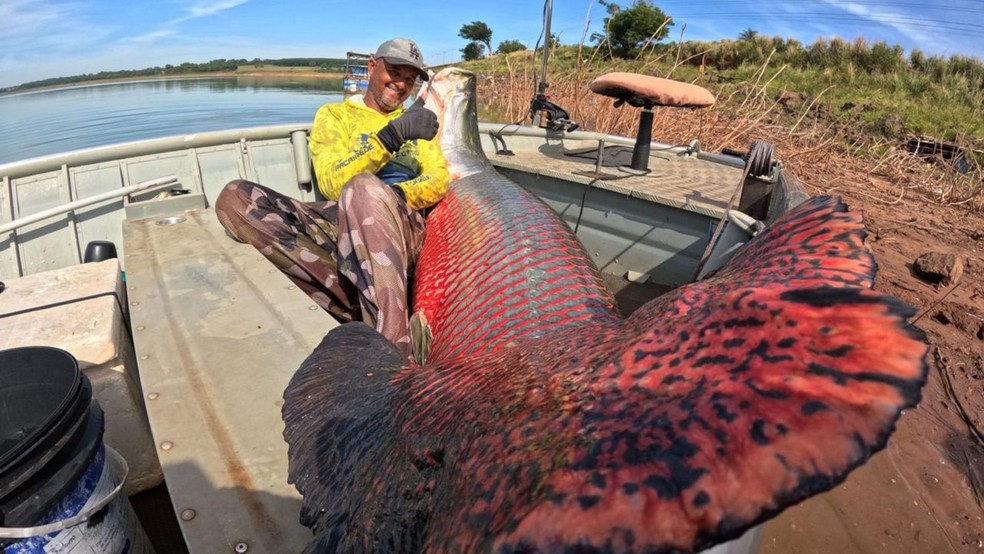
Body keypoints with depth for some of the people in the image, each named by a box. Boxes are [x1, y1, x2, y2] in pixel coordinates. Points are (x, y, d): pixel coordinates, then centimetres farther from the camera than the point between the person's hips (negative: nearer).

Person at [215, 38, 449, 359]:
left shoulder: (417, 122, 25)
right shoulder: (334, 114, 18)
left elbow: (440, 181, 7)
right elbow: (332, 184, -2)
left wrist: (393, 196, -14)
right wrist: (392, 135, -14)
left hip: (405, 229, -1)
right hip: (343, 224, 1)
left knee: (364, 188, -36)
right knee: (234, 199, -21)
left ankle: (393, 343, -41)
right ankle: (364, 309, -33)